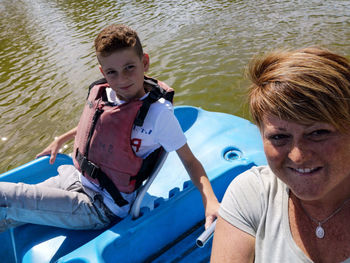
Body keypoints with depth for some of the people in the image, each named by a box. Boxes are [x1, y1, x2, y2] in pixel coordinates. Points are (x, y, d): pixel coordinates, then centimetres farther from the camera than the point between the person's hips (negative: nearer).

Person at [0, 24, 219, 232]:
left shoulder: (158, 112, -24)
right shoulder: (100, 92, -5)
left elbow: (190, 161, -16)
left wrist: (210, 201, -29)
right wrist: (59, 141, 26)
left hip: (101, 207, -6)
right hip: (74, 178, 6)